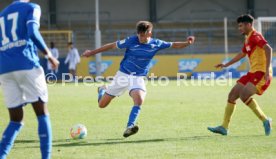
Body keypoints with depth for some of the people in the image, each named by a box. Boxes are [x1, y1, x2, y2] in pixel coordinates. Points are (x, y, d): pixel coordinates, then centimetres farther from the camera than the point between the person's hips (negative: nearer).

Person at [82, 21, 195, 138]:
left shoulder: (156, 44, -7)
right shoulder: (131, 41, -14)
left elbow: (174, 45, 3)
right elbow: (112, 45, -4)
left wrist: (187, 43, -16)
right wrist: (92, 52, 1)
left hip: (138, 78, 1)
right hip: (123, 75, 0)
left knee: (139, 100, -32)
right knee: (102, 104, 6)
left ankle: (129, 127, -30)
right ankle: (102, 90, 41)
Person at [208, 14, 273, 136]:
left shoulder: (255, 36, -11)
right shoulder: (248, 39, 19)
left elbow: (268, 49, -25)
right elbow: (242, 54, 35)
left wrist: (267, 70, -32)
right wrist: (226, 65, 39)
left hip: (261, 73, -10)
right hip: (253, 72, 10)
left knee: (244, 95, -25)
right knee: (232, 95, 6)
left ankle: (265, 120, -13)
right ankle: (224, 127, 10)